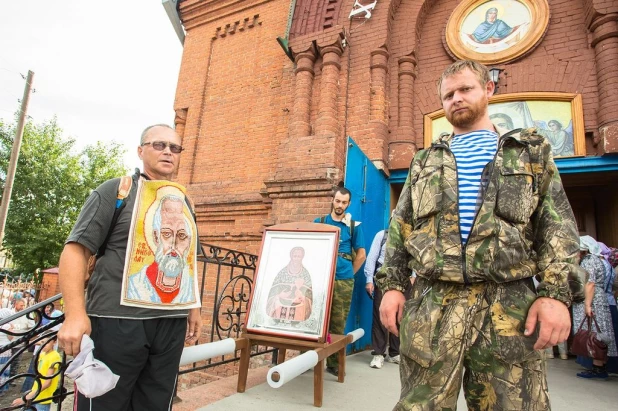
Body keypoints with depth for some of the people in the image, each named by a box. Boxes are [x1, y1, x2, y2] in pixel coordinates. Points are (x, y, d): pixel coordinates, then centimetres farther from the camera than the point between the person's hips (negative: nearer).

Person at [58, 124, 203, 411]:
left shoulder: (183, 203, 15)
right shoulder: (116, 190, 0)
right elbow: (76, 249, -7)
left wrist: (193, 307, 17)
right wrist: (75, 314, -16)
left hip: (171, 323, 5)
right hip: (117, 320, -5)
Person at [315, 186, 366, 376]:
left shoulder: (354, 226, 6)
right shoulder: (319, 222, 9)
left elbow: (361, 255, 10)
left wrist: (349, 273, 6)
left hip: (343, 281, 0)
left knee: (338, 323, 4)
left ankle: (334, 363, 16)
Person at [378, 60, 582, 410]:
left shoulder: (531, 150, 15)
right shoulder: (425, 161, 18)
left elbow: (557, 226, 6)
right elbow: (400, 227, 13)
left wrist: (556, 292, -6)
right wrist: (392, 285, 3)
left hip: (509, 304, 0)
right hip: (431, 302, 1)